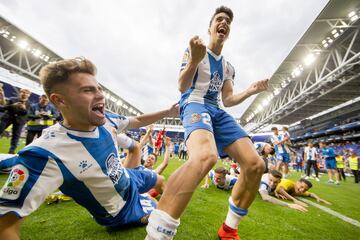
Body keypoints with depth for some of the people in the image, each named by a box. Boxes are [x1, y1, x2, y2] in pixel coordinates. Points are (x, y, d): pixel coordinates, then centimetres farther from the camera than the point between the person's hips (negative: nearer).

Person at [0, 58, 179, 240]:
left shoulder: (106, 120, -19)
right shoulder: (45, 154, -39)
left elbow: (137, 121, -2)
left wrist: (167, 112, -7)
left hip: (129, 178, 6)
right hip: (121, 211, -5)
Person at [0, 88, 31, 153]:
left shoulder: (28, 104, -1)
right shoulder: (12, 99, 2)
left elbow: (25, 113, -7)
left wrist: (24, 109, -29)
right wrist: (12, 105, -20)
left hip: (19, 120, -1)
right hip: (8, 117, 1)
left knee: (16, 135, -2)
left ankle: (12, 150, 5)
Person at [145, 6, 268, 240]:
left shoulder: (228, 67, 25)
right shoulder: (193, 50, 9)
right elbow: (182, 87, -4)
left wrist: (250, 91, 11)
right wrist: (194, 61, -20)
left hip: (218, 111, 7)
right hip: (195, 105, -6)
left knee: (255, 164, -9)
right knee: (205, 156, -40)